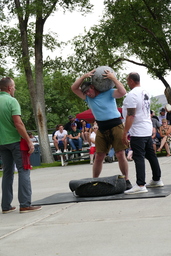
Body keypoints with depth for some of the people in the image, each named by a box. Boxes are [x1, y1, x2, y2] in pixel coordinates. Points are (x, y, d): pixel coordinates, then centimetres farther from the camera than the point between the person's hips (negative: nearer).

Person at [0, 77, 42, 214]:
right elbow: (18, 123, -19)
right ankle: (25, 204, -6)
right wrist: (29, 141, -16)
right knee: (23, 170, -1)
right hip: (15, 141, -6)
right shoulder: (11, 101, -12)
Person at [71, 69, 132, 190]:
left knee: (120, 154, -6)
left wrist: (113, 78, -17)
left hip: (115, 126, -5)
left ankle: (126, 180, 4)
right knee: (99, 156, 5)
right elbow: (74, 88, 7)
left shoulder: (109, 93, -4)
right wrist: (84, 76, -2)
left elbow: (122, 92, -21)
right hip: (101, 129, 5)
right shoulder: (88, 97, 11)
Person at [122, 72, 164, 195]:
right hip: (148, 130, 9)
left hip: (138, 132, -9)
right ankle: (157, 180, 25)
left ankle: (140, 185, -13)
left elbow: (130, 116, -21)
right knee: (151, 155, 16)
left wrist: (125, 132, -18)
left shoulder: (132, 95, -16)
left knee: (139, 158, -10)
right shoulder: (145, 93, 12)